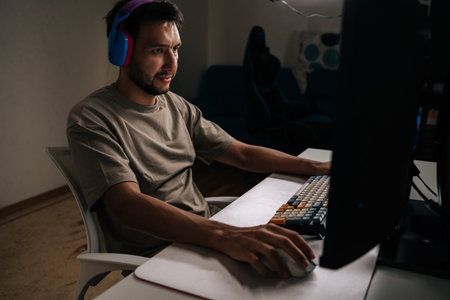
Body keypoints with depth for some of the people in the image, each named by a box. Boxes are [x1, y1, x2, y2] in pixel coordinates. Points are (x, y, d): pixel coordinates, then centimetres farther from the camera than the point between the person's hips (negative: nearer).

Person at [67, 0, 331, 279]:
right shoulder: (90, 119, -13)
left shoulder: (179, 107, 10)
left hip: (203, 238, 7)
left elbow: (242, 153, 10)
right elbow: (128, 206, -27)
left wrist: (317, 167, -1)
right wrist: (225, 236, -41)